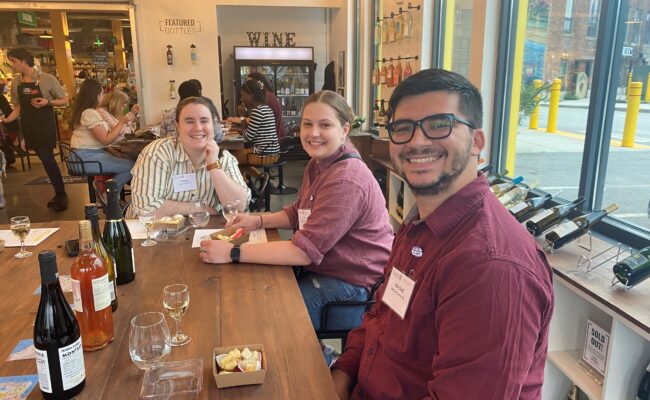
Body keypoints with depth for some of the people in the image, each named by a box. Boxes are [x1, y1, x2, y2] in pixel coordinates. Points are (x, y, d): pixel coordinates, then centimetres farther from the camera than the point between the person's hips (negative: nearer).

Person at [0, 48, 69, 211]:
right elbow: (18, 107, 13)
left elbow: (65, 100, -4)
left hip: (45, 124, -5)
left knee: (47, 157, -12)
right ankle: (59, 194, 17)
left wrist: (48, 102, -20)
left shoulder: (47, 79, -9)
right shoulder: (15, 82, 6)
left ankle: (61, 194, -1)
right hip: (28, 125, 5)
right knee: (45, 158, 9)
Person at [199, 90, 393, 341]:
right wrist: (259, 220, 1)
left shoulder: (346, 180, -25)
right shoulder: (318, 164, 8)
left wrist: (232, 253, -24)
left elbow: (304, 250, -27)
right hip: (324, 269, 9)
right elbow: (299, 214, 18)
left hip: (354, 289, -9)